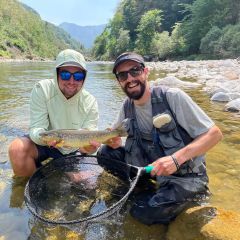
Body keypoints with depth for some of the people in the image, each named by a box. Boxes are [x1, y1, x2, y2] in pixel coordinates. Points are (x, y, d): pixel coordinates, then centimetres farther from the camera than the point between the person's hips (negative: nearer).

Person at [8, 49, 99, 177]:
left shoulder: (90, 102, -18)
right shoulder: (42, 89, -22)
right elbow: (36, 128, -25)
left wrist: (90, 146, -45)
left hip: (73, 150, 2)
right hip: (44, 144, -2)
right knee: (17, 149, -28)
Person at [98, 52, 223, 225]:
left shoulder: (172, 96, -18)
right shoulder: (127, 106, -1)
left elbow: (214, 134, -17)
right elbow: (114, 136, 12)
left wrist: (176, 158, -31)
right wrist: (113, 140, -14)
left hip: (185, 177, -5)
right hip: (151, 169, 6)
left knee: (143, 212, -22)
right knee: (105, 153, -3)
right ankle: (145, 190, 9)